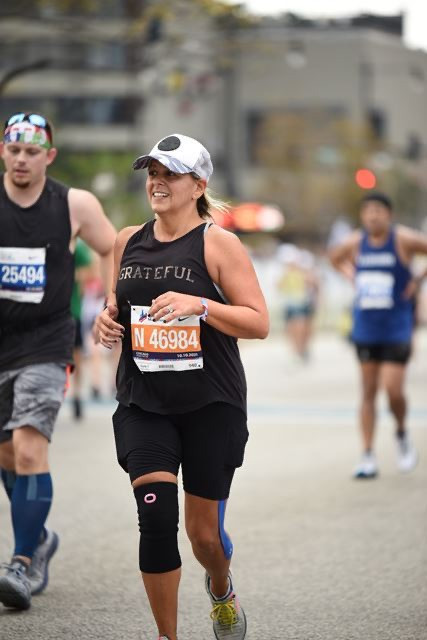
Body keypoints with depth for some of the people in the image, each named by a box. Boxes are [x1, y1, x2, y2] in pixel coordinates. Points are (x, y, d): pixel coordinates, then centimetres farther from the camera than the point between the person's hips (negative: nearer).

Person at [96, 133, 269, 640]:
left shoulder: (218, 244, -7)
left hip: (210, 406, -3)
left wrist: (199, 305, -24)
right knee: (155, 518, -14)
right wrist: (108, 319, 0)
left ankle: (221, 589, 42)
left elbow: (259, 323, -10)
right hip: (143, 403, 3)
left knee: (204, 532, 6)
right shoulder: (128, 241, 7)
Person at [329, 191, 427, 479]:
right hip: (366, 327, 4)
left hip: (397, 327, -4)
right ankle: (368, 456, 7)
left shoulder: (403, 239, -9)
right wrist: (353, 276, 10)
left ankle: (402, 434, 18)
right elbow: (335, 256, 25)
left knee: (393, 388, -12)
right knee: (368, 391, 4)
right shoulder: (355, 242, 4)